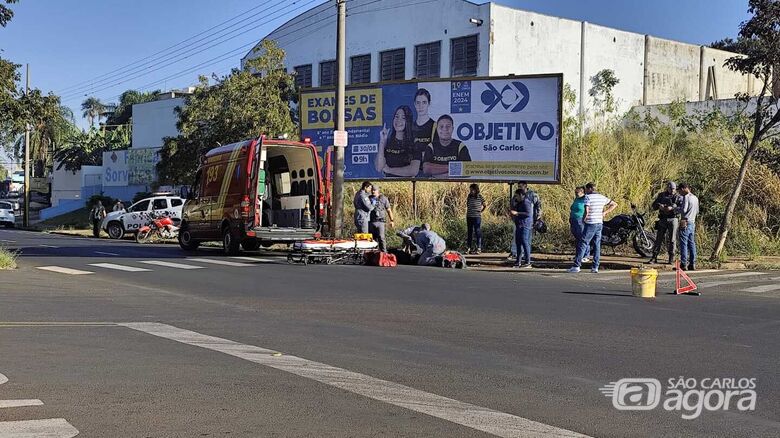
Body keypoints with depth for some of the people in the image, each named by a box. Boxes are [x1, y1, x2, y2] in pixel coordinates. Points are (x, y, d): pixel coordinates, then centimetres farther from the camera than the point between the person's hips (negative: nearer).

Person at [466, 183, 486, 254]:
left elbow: (484, 205, 9)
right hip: (469, 217, 4)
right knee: (470, 232, 7)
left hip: (477, 217, -4)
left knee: (478, 232, -4)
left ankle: (479, 248, -1)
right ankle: (469, 248, 12)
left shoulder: (480, 197, -2)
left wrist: (481, 211, -3)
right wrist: (466, 217, 13)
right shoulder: (469, 197, 8)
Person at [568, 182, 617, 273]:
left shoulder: (588, 197, -10)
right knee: (597, 245, 7)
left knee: (583, 244, -3)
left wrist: (584, 219, -1)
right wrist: (605, 212, 14)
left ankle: (576, 266, -5)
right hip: (600, 223, 6)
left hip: (590, 224, -6)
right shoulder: (602, 197, 10)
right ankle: (595, 267, 6)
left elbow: (586, 211, -20)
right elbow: (614, 204, 19)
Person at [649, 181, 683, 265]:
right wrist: (659, 206, -12)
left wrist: (672, 208, -23)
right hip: (663, 219, 2)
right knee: (659, 239, 2)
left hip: (673, 219, -2)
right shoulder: (661, 195, 11)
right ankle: (654, 257, 4)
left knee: (672, 240, 1)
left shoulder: (678, 197, 3)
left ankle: (671, 258, 7)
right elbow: (654, 205, 10)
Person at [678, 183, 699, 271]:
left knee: (684, 244, -7)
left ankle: (683, 264, -9)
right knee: (692, 244, 9)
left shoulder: (686, 197, -11)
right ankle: (692, 264, 10)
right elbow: (697, 212, 21)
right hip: (692, 223, 8)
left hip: (685, 223, -8)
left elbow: (684, 210, -19)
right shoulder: (695, 198, 15)